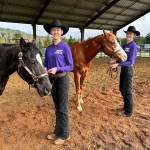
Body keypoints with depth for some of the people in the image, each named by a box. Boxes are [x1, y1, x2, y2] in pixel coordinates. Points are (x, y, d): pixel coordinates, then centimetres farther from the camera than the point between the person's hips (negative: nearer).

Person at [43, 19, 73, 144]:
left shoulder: (65, 47, -10)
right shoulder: (49, 48, 6)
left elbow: (71, 66, -11)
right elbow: (46, 64, 11)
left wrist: (57, 69, -24)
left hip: (62, 79, -6)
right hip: (52, 80, 6)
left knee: (62, 108, 4)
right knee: (57, 107, 17)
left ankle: (64, 134, 21)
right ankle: (57, 131, 34)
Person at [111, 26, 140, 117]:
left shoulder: (133, 46, -15)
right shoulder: (125, 45, 10)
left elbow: (130, 61, -22)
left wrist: (118, 64, -30)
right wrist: (115, 63, -1)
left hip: (128, 69, -9)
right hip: (123, 69, 9)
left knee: (127, 90, -1)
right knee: (122, 88, 17)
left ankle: (129, 112, 12)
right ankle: (126, 106, 34)